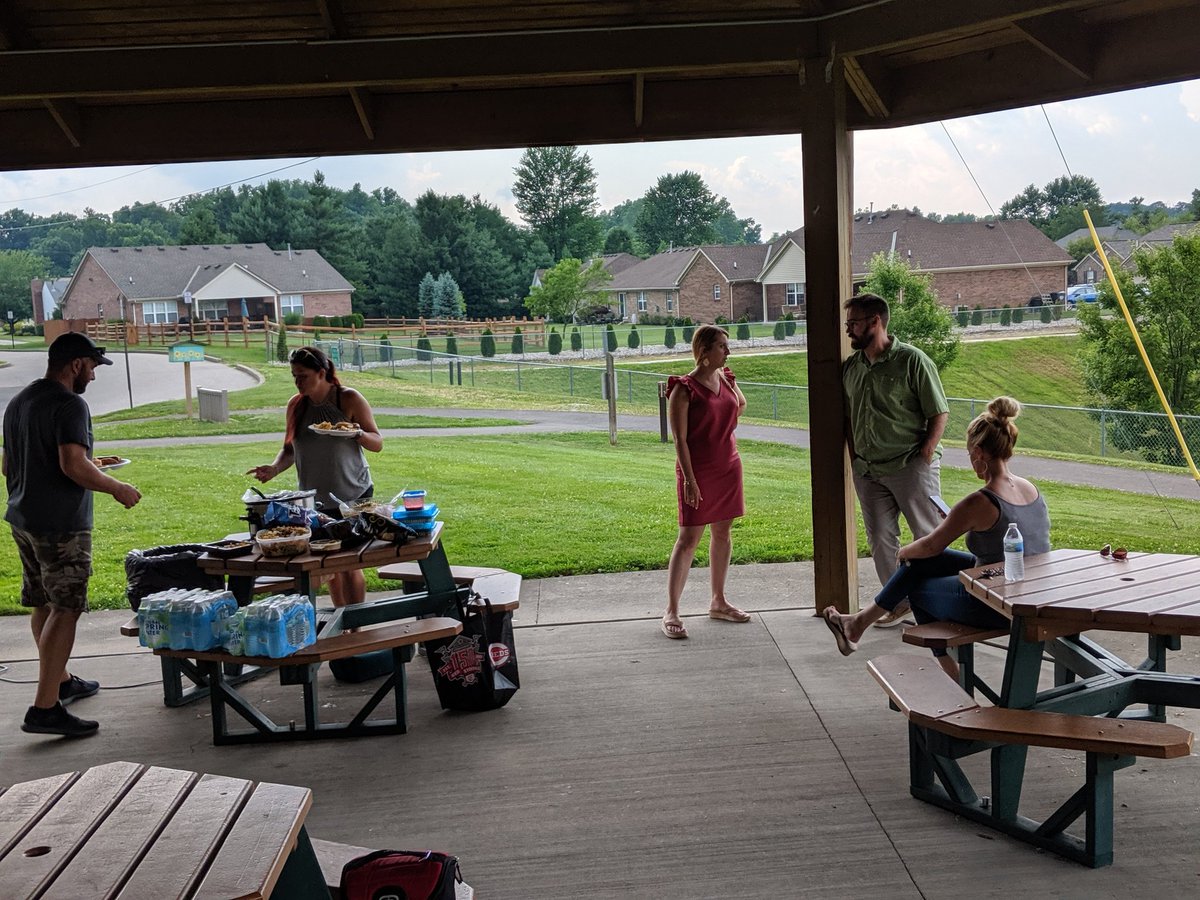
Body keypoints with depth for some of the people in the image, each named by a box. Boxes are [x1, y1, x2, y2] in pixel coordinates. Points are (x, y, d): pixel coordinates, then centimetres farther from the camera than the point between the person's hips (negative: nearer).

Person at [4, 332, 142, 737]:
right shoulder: (70, 404, -16)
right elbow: (74, 465, -25)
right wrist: (117, 488, -13)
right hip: (60, 524, -10)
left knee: (44, 604, 19)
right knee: (64, 610, -7)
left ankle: (60, 680, 35)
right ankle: (45, 708, -10)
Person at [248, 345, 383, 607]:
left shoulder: (349, 399, -7)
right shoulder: (296, 405, 4)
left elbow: (377, 443, -4)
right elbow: (289, 448, 12)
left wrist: (358, 434, -25)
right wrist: (275, 468, -8)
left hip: (352, 496, -4)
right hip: (314, 498, 4)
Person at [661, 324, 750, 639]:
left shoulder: (727, 379, 5)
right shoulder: (684, 389, -15)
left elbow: (741, 404, 28)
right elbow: (680, 439, -17)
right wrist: (689, 479, -20)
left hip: (728, 468, 7)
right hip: (698, 472, -7)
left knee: (722, 533, 12)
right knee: (689, 540, -6)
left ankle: (718, 602, 25)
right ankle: (671, 612, 0)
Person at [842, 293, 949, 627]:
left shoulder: (912, 361, -9)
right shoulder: (850, 366, 9)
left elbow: (939, 414, -7)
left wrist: (924, 456, -12)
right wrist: (855, 456, 9)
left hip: (911, 467, -6)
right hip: (868, 471, 6)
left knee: (930, 536, 2)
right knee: (881, 540, 9)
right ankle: (897, 602, 22)